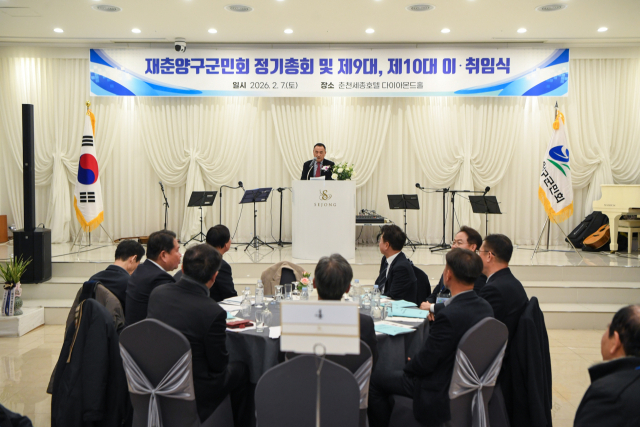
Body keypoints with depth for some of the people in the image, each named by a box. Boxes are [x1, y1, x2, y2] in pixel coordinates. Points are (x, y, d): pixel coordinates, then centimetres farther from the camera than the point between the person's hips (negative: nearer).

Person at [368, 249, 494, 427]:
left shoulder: (449, 315, -32)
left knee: (374, 379, 4)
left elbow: (424, 364, -22)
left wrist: (409, 366, -2)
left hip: (442, 392, -9)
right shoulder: (485, 307, -5)